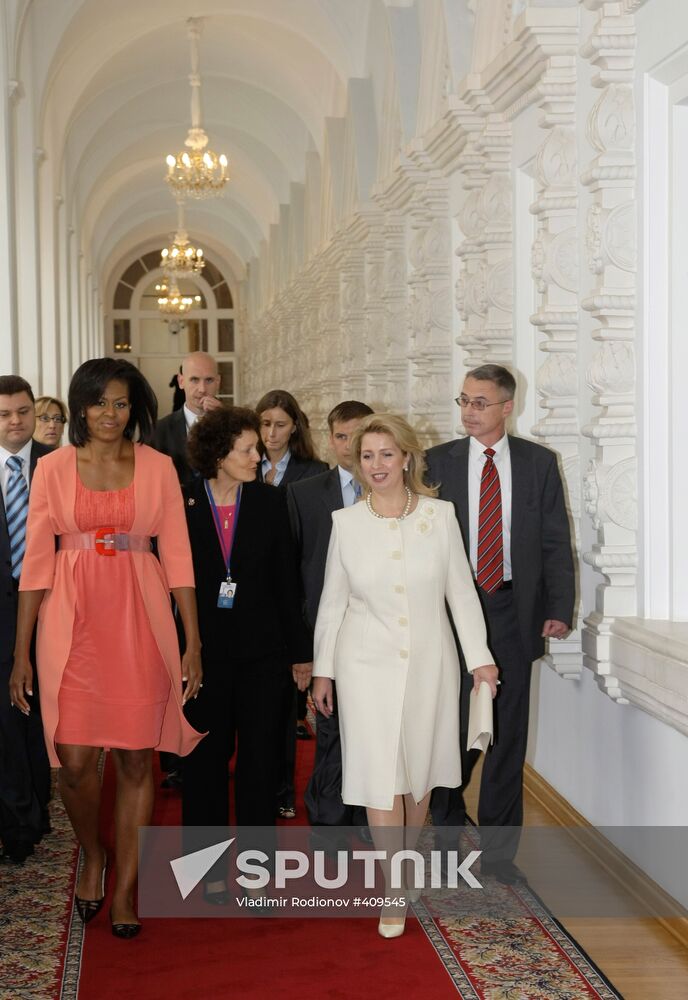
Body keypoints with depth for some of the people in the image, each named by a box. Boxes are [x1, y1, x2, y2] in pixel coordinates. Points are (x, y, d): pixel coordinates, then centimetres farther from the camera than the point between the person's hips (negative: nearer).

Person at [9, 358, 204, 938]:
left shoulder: (157, 468, 4)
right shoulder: (54, 468, 3)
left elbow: (177, 555, 3)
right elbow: (37, 561, 2)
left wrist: (193, 641, -1)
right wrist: (22, 653, 1)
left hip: (140, 626, 0)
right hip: (72, 625, 0)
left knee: (136, 760, 4)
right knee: (74, 761, -3)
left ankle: (124, 890, 19)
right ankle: (93, 857, 28)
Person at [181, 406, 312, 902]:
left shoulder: (270, 502, 0)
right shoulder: (183, 504, -5)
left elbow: (287, 579, 4)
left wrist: (300, 651, 5)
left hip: (262, 651, 1)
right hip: (202, 651, -1)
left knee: (260, 758, 6)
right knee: (206, 758, 9)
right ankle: (211, 863, 23)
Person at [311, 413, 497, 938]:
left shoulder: (440, 515, -3)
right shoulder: (346, 523, -2)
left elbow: (461, 591, 2)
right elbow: (332, 601, 5)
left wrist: (480, 658, 0)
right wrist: (323, 670, 7)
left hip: (429, 662, 1)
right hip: (368, 664, -1)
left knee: (419, 768, 13)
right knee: (380, 773, -3)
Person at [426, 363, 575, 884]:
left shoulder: (539, 463, 3)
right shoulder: (438, 462, 1)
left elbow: (556, 542, 2)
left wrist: (560, 608, -6)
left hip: (513, 608, 1)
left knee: (508, 730, 5)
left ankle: (498, 847, 16)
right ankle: (448, 821, 30)